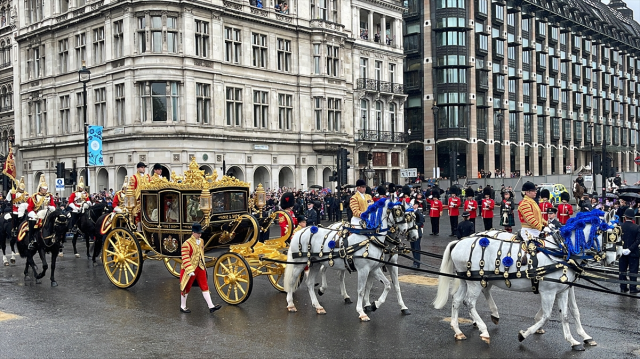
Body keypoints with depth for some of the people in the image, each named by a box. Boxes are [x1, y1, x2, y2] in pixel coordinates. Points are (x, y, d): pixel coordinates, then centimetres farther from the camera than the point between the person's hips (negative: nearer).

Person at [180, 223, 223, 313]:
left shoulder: (201, 241, 5)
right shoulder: (187, 244, -19)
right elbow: (185, 258, -22)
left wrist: (203, 266, 20)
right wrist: (190, 271, -26)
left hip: (200, 268, 7)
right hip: (190, 269, -7)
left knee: (205, 287, 4)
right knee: (186, 288, 8)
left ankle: (211, 306, 5)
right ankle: (183, 307, 23)